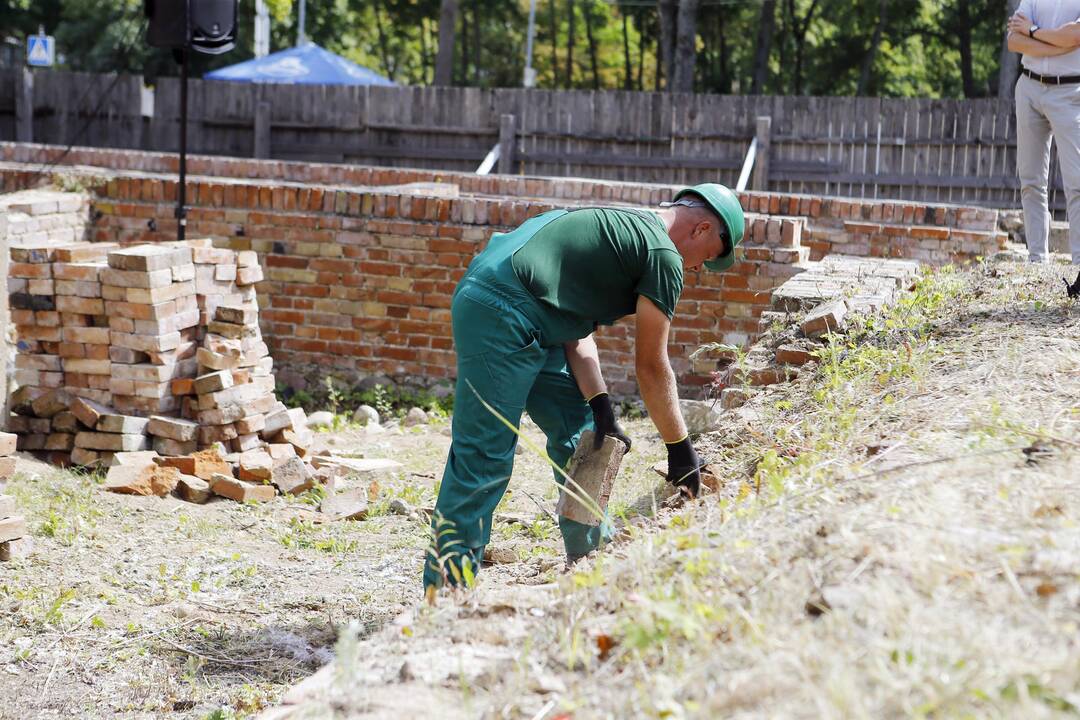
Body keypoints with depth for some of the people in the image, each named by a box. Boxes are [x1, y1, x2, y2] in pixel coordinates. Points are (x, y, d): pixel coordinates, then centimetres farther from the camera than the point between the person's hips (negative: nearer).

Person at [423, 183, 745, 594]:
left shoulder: (621, 225, 24)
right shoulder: (663, 255, -4)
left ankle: (590, 556, 24)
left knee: (578, 426, 17)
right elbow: (651, 366, -2)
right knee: (485, 456, -10)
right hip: (500, 316, -10)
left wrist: (601, 406, 8)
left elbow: (577, 327, 18)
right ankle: (445, 594, -10)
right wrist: (681, 450, 7)